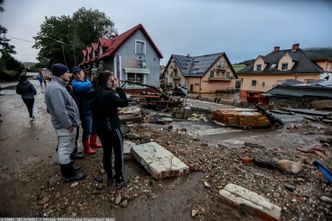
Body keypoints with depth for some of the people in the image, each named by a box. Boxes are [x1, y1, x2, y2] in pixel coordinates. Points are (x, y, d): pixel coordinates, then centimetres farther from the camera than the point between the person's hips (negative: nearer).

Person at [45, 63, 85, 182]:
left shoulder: (58, 85, 11)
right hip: (65, 125, -11)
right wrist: (68, 125, -20)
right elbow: (60, 111, -27)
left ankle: (68, 167, 39)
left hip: (66, 123, 11)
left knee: (65, 148, 22)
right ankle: (69, 175, 17)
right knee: (65, 149, 3)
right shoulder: (55, 88, -24)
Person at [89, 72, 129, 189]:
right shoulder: (109, 94, -21)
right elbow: (124, 103, -17)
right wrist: (118, 88, -14)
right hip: (112, 128, -8)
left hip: (99, 128, 8)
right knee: (119, 153, 7)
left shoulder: (94, 94, 5)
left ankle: (109, 177, 33)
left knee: (107, 152, 19)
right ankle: (119, 180, 19)